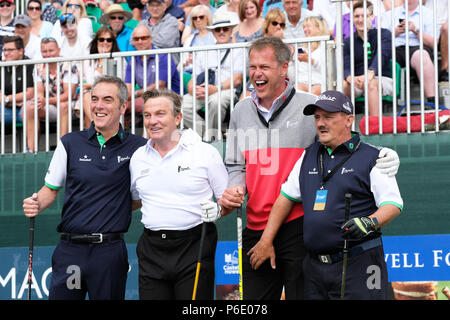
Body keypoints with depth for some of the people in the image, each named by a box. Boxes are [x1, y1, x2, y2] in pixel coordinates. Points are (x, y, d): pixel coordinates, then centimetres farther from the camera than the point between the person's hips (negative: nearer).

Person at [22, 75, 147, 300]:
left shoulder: (137, 147, 3)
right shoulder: (70, 143, 6)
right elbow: (51, 189, 13)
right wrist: (37, 204, -6)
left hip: (110, 253, -1)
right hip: (70, 249, 1)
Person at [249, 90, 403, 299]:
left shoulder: (371, 158, -1)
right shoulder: (308, 156, 16)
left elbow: (394, 204, -5)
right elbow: (286, 197, 21)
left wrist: (370, 223, -25)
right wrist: (266, 242, 16)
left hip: (358, 266, -5)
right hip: (315, 265, 5)